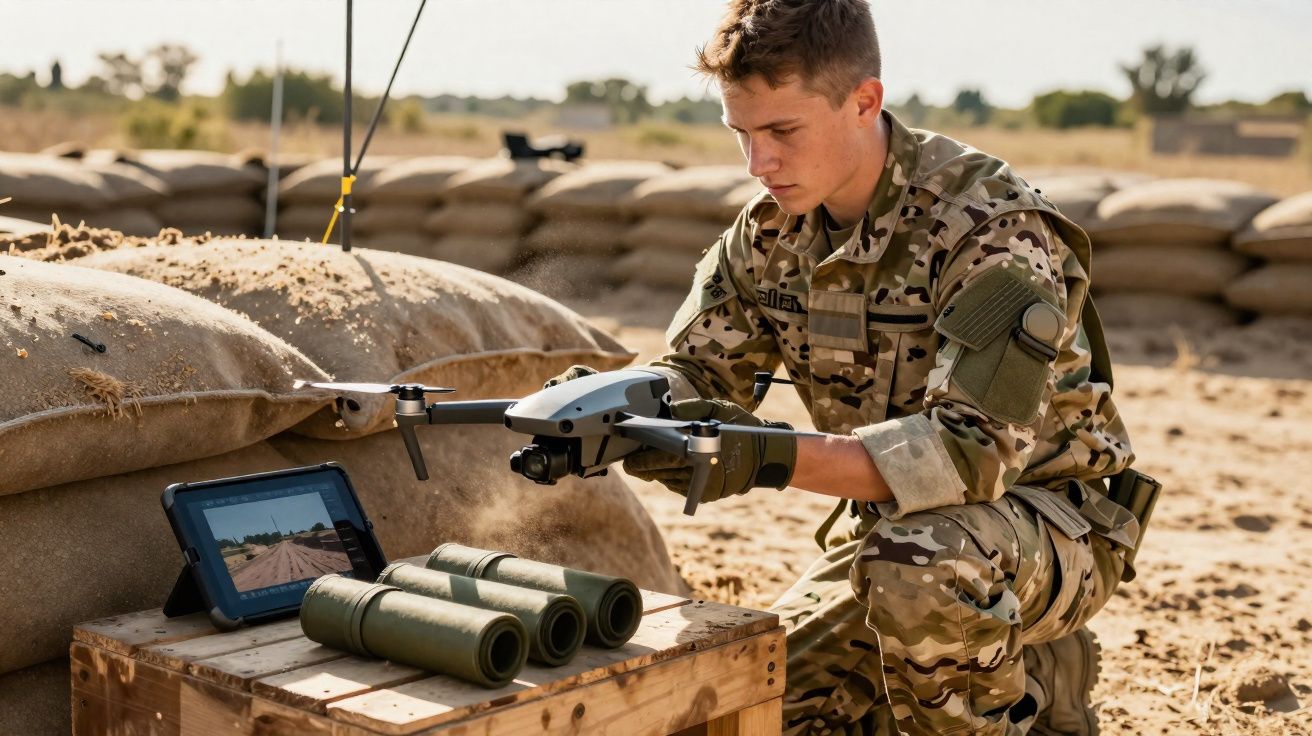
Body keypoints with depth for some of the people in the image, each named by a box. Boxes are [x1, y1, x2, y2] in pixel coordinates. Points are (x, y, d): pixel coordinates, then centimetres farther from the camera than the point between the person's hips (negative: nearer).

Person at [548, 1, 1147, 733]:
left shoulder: (987, 225, -25)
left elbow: (975, 449, -34)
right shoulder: (773, 230, -3)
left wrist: (775, 459, -45)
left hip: (1048, 521, -7)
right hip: (891, 524, 7)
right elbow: (694, 378, -1)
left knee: (919, 566, -38)